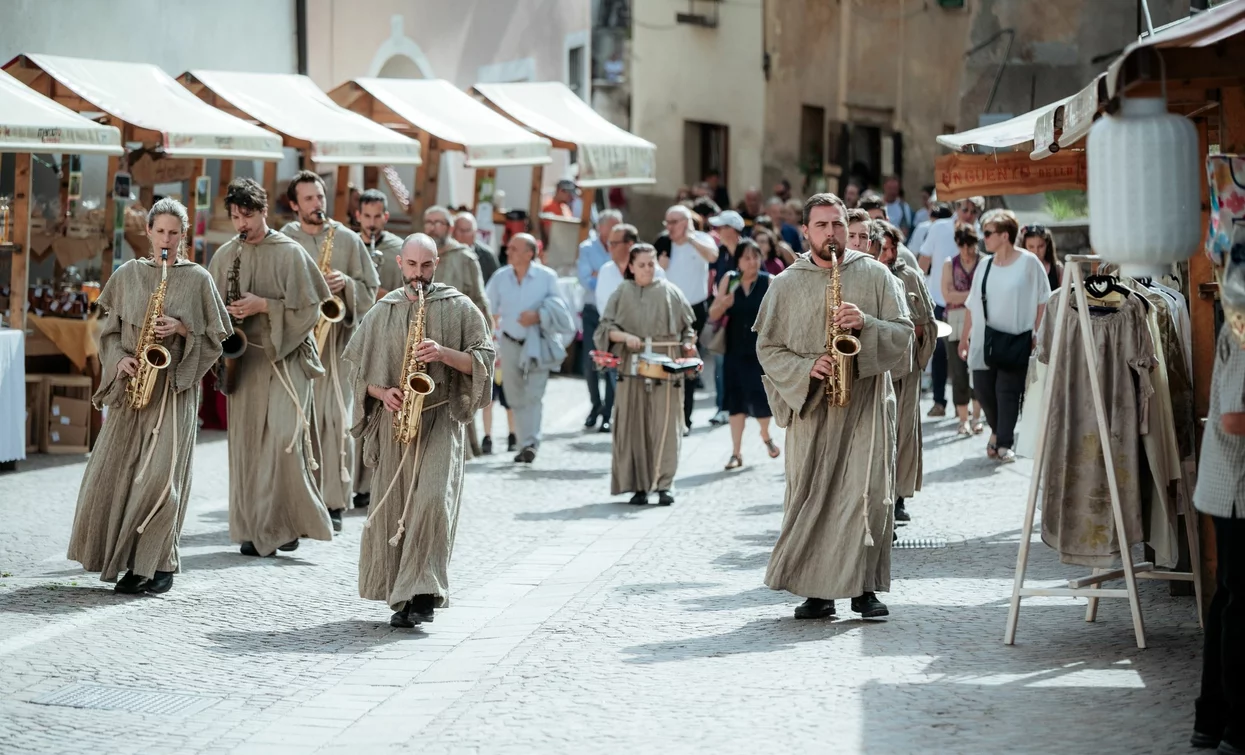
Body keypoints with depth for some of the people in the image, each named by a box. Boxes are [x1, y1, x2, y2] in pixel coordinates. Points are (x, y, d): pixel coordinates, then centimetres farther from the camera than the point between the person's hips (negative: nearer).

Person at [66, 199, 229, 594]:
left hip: (175, 384, -3)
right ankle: (114, 556, 17)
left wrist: (182, 329, -12)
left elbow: (216, 336, 5)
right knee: (112, 469, 1)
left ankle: (158, 564, -3)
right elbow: (110, 330, 12)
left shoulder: (198, 279, 3)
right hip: (132, 383, 3)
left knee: (160, 473, -12)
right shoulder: (128, 274, 10)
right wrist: (119, 359, -6)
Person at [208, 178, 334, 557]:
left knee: (283, 435, -15)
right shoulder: (225, 255, 9)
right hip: (244, 357, 4)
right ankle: (254, 528, 10)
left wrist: (263, 306, -15)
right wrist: (228, 313, -6)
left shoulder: (289, 253, -3)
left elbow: (309, 307, -6)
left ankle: (287, 521, -2)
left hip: (284, 355, -4)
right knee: (246, 438, 3)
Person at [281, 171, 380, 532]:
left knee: (334, 418, -6)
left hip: (334, 337, 0)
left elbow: (370, 289, 9)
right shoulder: (282, 241, 9)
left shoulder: (347, 240, 9)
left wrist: (346, 283, -10)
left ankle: (334, 503, -2)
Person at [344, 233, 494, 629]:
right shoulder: (382, 312, 12)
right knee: (393, 506, 4)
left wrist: (444, 353, -14)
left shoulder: (459, 307, 6)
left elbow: (484, 358, 3)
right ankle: (401, 595, 17)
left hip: (441, 417, -3)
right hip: (394, 420, 3)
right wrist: (382, 393, -5)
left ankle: (423, 593, -18)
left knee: (432, 500, -18)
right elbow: (357, 369, 14)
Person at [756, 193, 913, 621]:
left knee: (868, 493, -7)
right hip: (810, 406, 1)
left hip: (865, 404, -1)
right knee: (810, 497, 0)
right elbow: (767, 348, 6)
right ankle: (816, 592, 7)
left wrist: (866, 324, -14)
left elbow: (904, 334, 3)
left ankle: (865, 588, 2)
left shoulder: (875, 275, 8)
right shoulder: (785, 284, 8)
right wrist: (806, 369, -11)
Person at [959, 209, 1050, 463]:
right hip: (985, 340, 5)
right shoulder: (984, 267, 9)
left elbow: (1042, 300, -2)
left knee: (1008, 392, -5)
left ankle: (1004, 444, 1)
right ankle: (997, 431, 27)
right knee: (982, 388, 3)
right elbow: (973, 304, 12)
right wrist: (965, 337, 11)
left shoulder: (1028, 263, -5)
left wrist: (1036, 333, -7)